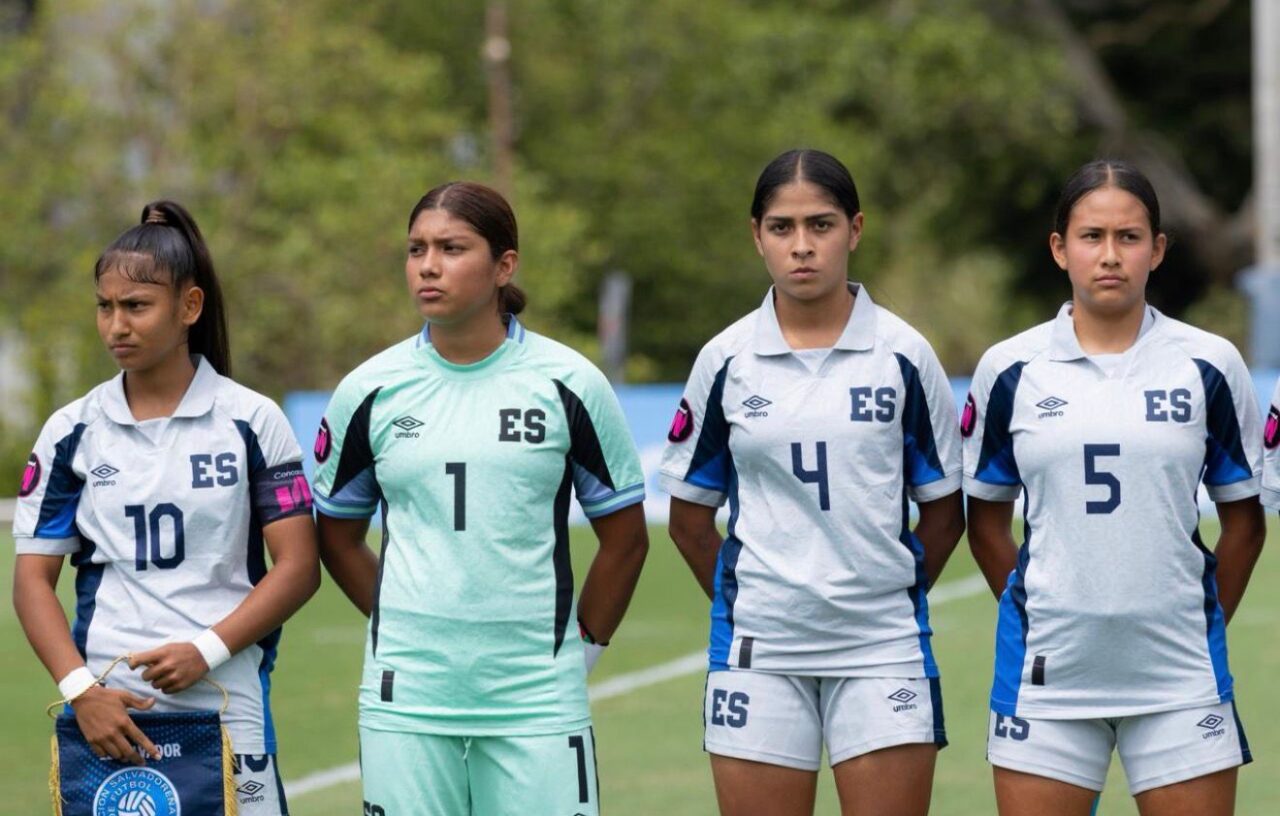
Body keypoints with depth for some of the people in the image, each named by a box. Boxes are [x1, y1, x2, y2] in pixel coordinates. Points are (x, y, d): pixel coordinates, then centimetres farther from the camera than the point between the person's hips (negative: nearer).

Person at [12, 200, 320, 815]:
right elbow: (33, 578, 7)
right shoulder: (71, 432, 8)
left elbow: (298, 566, 1)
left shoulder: (252, 420, 4)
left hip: (230, 712, -1)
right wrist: (80, 689, -8)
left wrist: (208, 650, -12)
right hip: (106, 716, 1)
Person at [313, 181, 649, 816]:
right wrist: (402, 624, 9)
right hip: (406, 698, 1)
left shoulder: (567, 383, 0)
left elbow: (625, 537, 8)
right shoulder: (370, 391, 4)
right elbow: (337, 535, 16)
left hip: (537, 696, -1)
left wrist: (581, 643, 6)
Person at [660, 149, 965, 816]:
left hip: (883, 649, -1)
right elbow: (689, 516, 11)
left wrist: (891, 595, 4)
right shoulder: (726, 361, 3)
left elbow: (943, 510, 8)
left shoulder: (903, 355, 1)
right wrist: (742, 604, 7)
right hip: (758, 651, 1)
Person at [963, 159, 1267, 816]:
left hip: (1179, 675, 0)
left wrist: (1200, 625, 9)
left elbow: (1243, 520, 10)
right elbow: (986, 517, 12)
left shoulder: (1210, 367, 2)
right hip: (1047, 674, 0)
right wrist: (1036, 614, 7)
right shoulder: (1009, 370, 3)